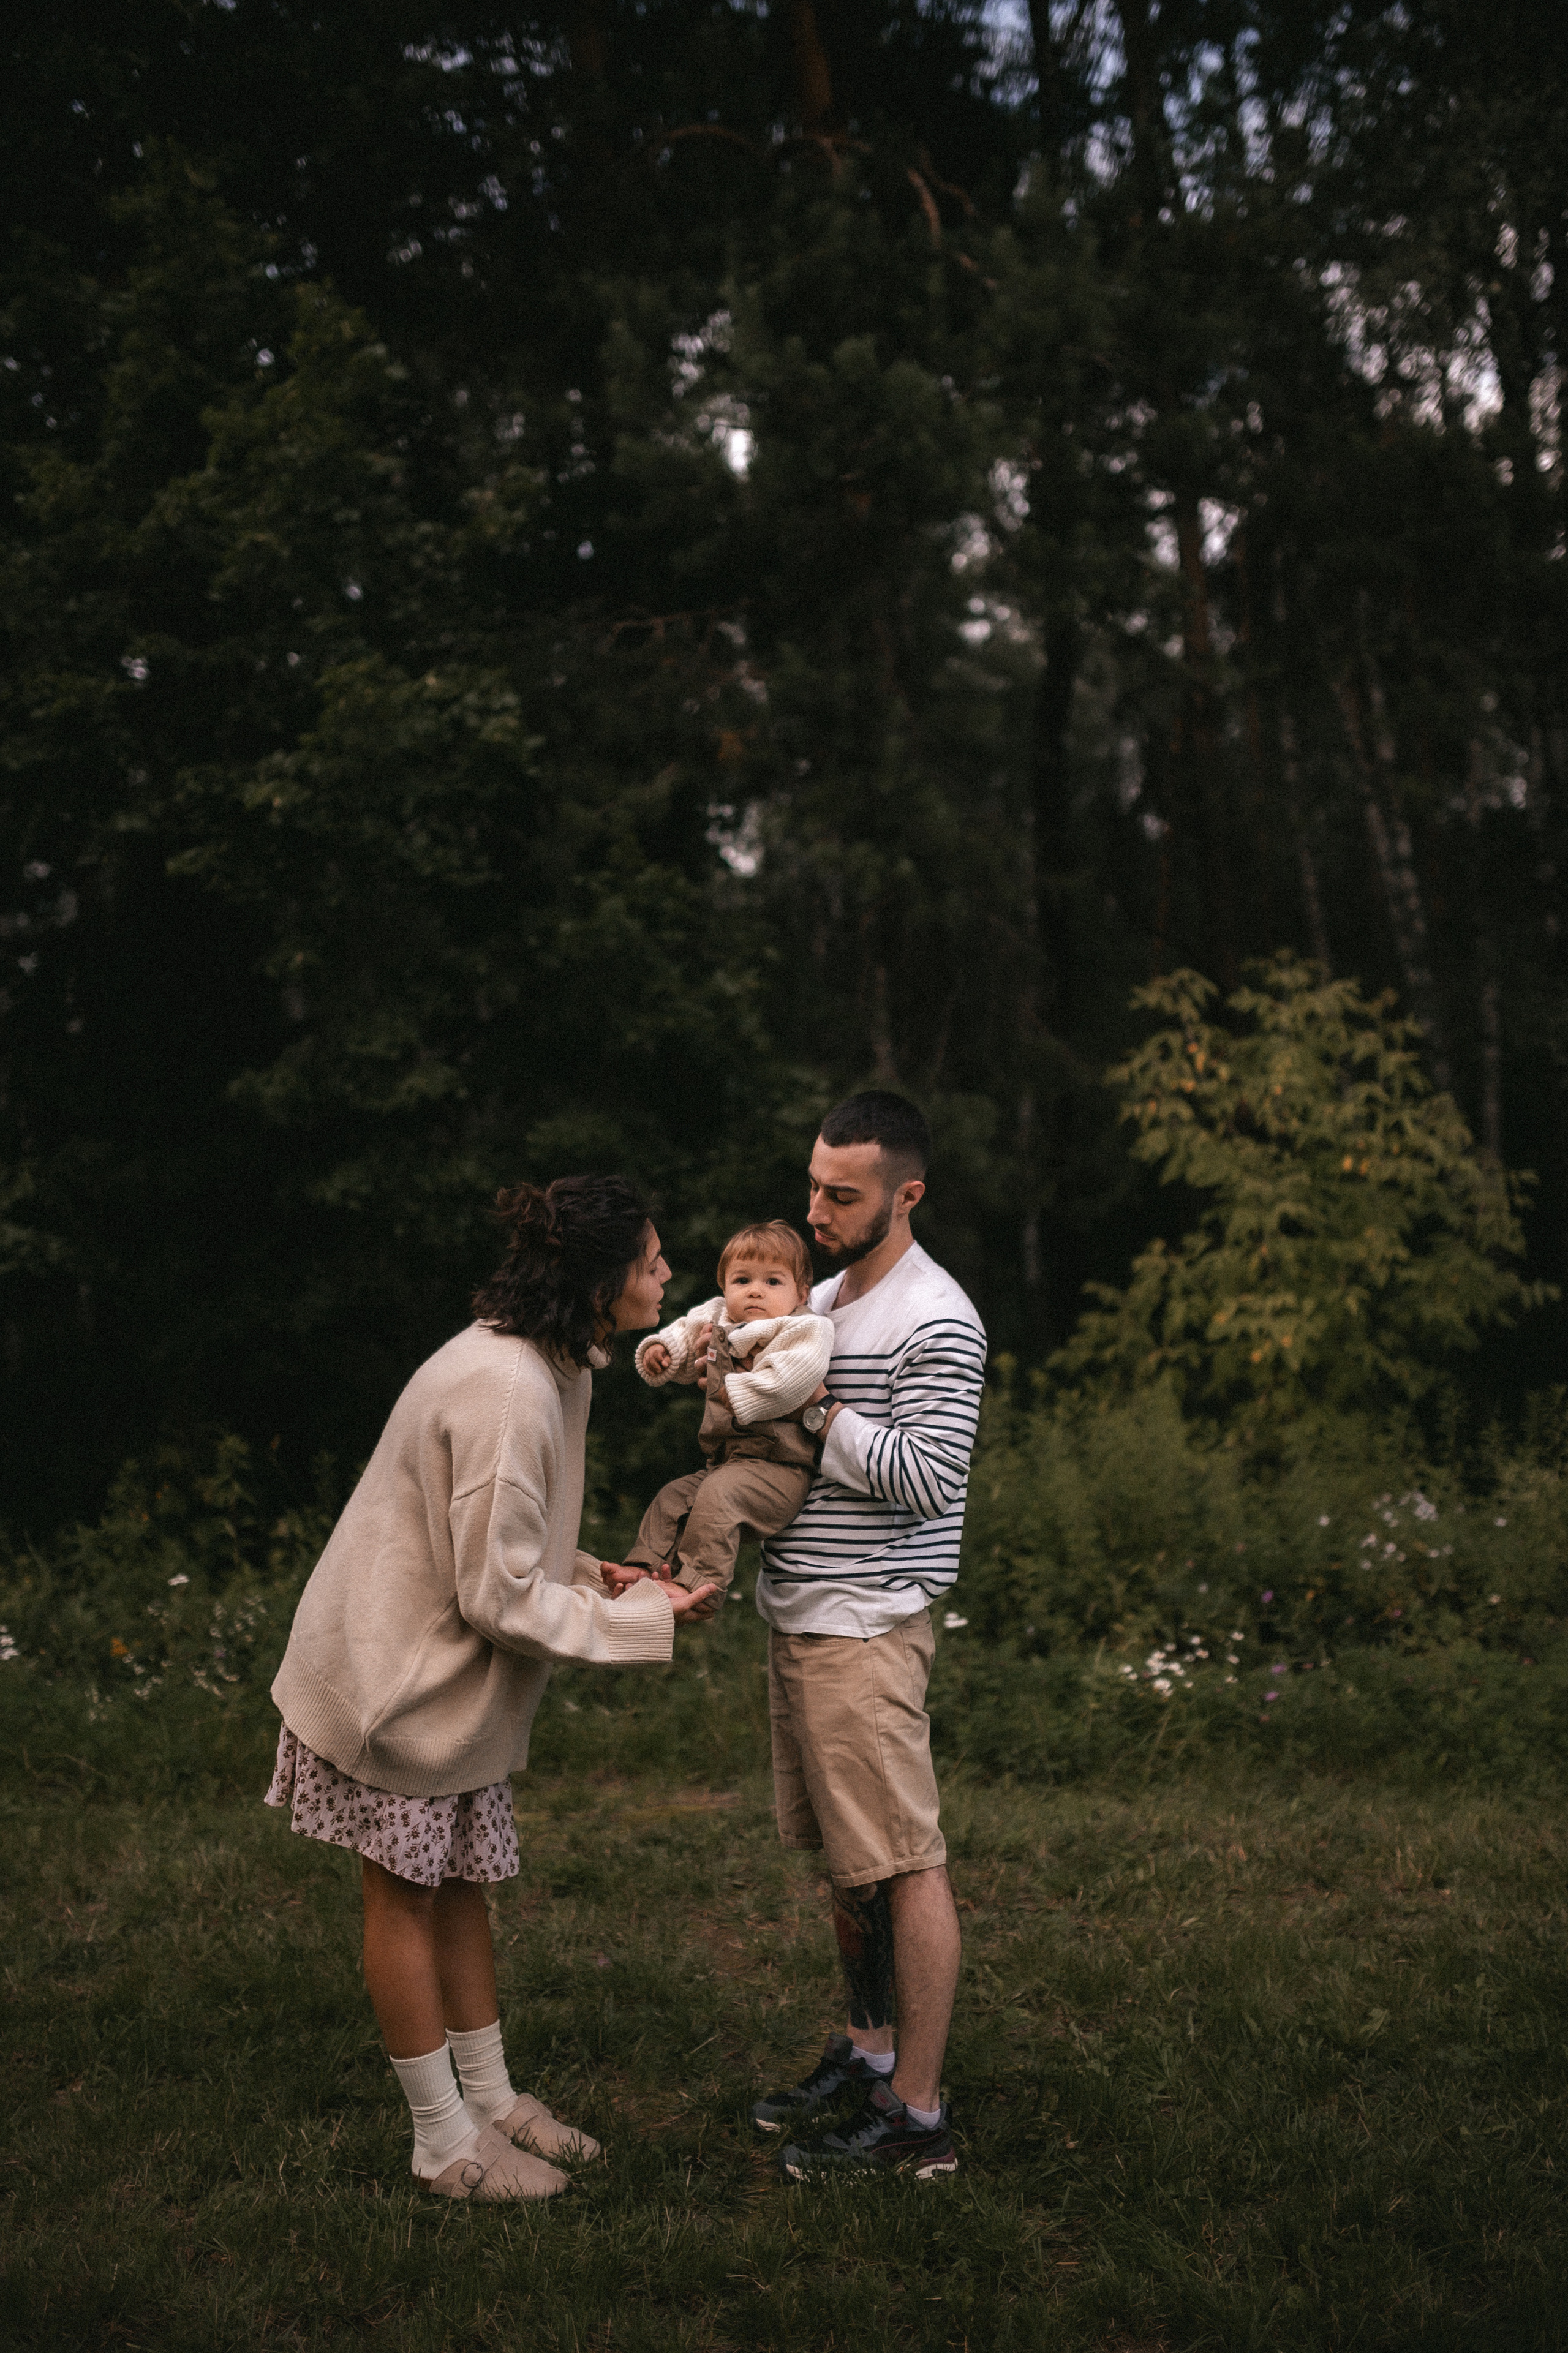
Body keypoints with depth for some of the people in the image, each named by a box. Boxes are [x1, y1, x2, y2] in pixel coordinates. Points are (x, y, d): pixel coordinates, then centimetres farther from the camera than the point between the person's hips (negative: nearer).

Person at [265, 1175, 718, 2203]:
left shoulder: (553, 1367, 2)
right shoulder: (502, 1392, -30)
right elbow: (500, 1597, -26)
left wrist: (601, 1575, -1)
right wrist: (646, 1620, -19)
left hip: (456, 1676, 9)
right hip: (394, 1672, -9)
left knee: (461, 1883, 17)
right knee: (407, 1895, 5)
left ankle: (491, 2099, 30)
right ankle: (445, 2141, 17)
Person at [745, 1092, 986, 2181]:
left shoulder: (936, 1323, -14)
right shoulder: (822, 1297, 14)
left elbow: (928, 1479, -22)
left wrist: (818, 1405, -17)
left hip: (868, 1626, -9)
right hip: (800, 1616, 9)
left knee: (906, 1864, -4)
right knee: (845, 1855, 18)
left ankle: (919, 2114, 2)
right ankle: (867, 2053, 32)